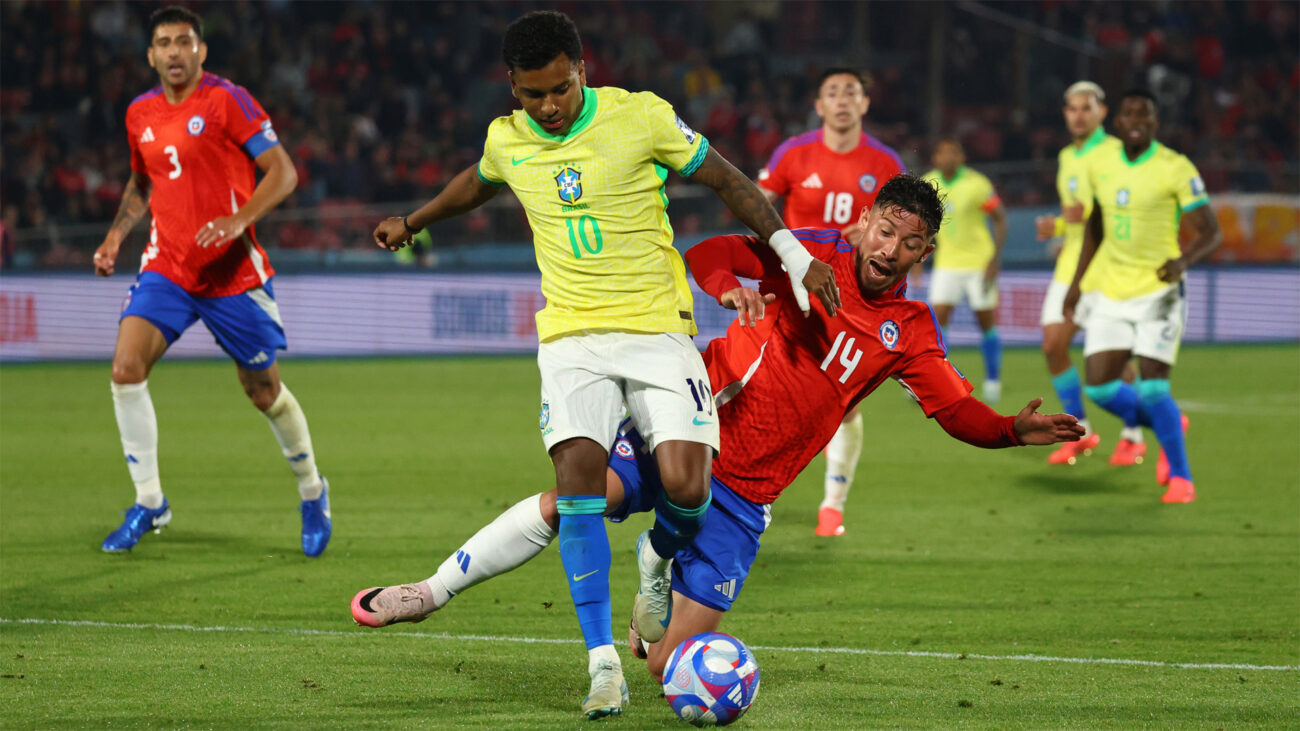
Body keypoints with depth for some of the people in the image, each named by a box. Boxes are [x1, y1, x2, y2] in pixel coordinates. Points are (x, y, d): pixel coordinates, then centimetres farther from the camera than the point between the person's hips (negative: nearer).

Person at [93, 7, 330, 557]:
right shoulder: (140, 114, 6)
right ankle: (148, 502, -4)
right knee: (126, 367, -16)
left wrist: (240, 220, -28)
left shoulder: (227, 101, -11)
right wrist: (116, 236, 10)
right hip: (166, 265, 4)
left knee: (264, 392, 5)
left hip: (231, 271, -4)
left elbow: (283, 172, -13)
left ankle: (312, 493, 29)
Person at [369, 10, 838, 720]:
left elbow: (726, 180, 4)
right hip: (572, 335, 2)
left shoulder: (640, 116, -8)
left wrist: (793, 253, 0)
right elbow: (478, 183, 29)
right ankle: (602, 663, -20)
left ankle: (658, 558, 21)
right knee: (578, 467, -22)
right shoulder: (505, 139, 4)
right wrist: (412, 222, 44)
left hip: (658, 326, -2)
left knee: (686, 486, -18)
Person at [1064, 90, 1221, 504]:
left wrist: (1184, 260, -32)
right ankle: (1167, 428, 25)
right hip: (1110, 294, 5)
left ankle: (1181, 478, 5)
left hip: (1157, 293, -5)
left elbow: (1210, 233, -12)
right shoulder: (1100, 165, 5)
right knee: (1099, 387, -3)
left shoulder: (1176, 170, -10)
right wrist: (1077, 283, 18)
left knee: (1152, 388, -13)